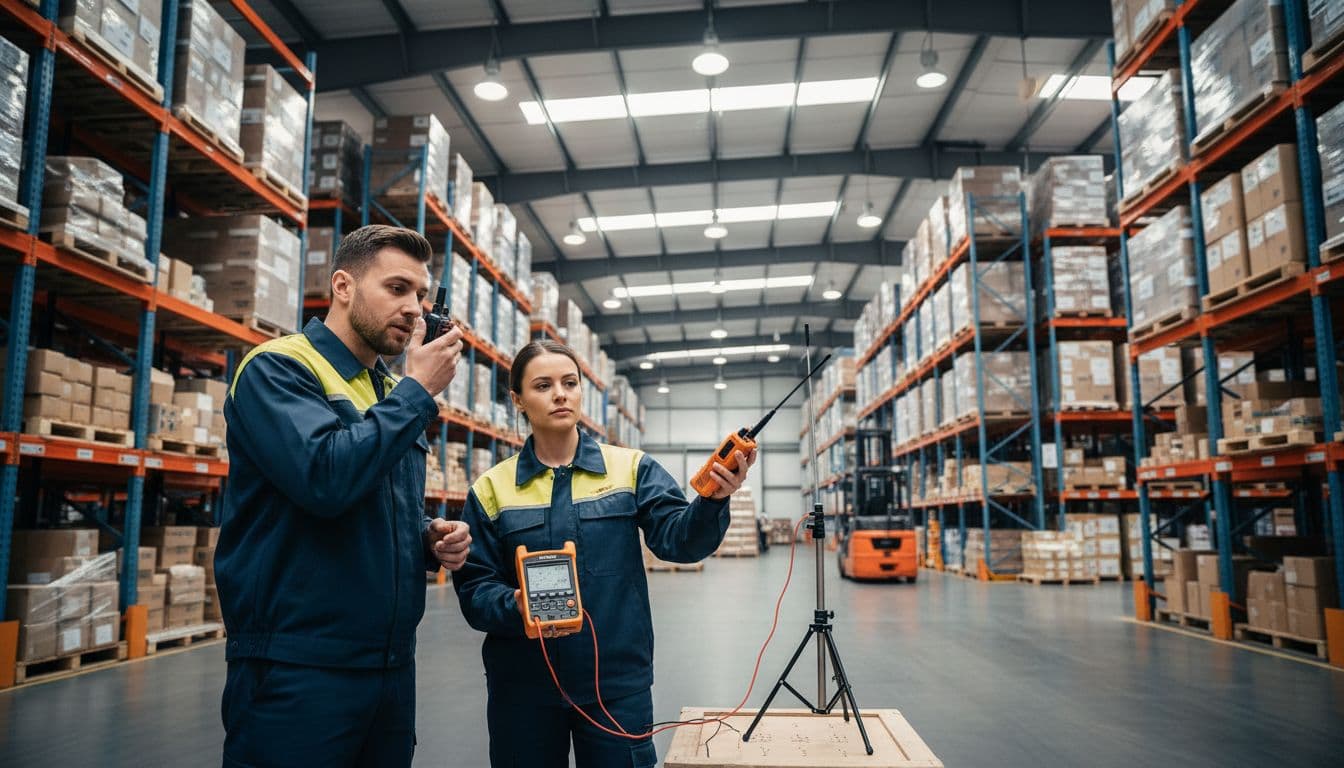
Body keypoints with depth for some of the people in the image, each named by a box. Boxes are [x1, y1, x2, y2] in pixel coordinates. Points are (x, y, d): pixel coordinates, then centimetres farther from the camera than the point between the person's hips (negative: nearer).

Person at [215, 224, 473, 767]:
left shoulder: (393, 395, 14)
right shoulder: (277, 369, -9)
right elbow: (326, 478, -26)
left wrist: (431, 540, 1)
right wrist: (418, 391, -15)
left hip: (392, 668, 8)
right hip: (298, 669, -7)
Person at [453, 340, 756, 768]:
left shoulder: (631, 468, 0)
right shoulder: (491, 489, 1)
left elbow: (678, 539, -12)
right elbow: (474, 590, 0)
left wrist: (713, 500, -31)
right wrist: (515, 607, -21)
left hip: (618, 680, 0)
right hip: (522, 686, 1)